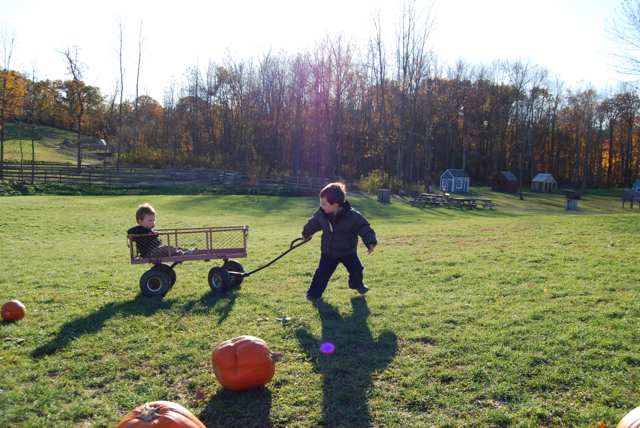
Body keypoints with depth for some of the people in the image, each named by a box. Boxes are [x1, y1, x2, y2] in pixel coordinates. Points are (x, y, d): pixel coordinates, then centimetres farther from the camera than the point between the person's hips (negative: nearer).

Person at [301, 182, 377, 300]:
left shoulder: (353, 216, -26)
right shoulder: (321, 213, -14)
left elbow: (364, 229, -22)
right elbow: (313, 224, 6)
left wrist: (370, 242, -36)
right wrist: (306, 234, 23)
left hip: (348, 251, -1)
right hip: (328, 252, 1)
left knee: (356, 269, 4)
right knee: (322, 273, -2)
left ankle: (357, 284, 35)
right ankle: (314, 292, 14)